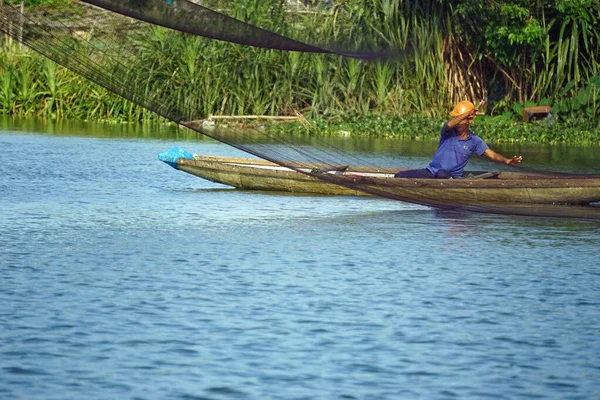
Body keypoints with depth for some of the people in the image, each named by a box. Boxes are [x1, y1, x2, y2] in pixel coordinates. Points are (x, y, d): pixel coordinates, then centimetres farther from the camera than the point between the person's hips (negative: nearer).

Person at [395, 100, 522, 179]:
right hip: (431, 171, 2)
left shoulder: (474, 141, 4)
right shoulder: (448, 132, 1)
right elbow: (450, 124, -24)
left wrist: (506, 161, -26)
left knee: (442, 174, -41)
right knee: (400, 176, -18)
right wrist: (470, 111, -36)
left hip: (451, 177, -2)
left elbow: (492, 154, -4)